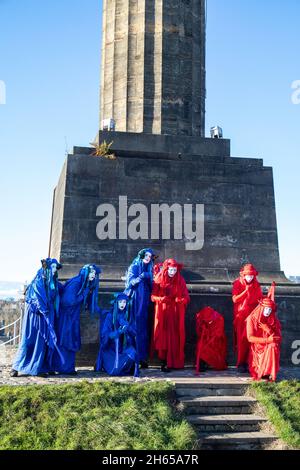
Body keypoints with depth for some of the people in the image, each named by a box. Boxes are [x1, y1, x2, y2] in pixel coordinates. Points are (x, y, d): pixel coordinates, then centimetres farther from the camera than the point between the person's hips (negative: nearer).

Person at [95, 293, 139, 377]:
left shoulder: (128, 316, 3)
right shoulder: (110, 316, -5)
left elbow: (134, 333, -2)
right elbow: (105, 334, -10)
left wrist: (126, 325, -22)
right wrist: (118, 332, -25)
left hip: (125, 345, 3)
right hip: (112, 346, -2)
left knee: (132, 354, -31)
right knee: (115, 371, -17)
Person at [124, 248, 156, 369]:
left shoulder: (149, 269, 17)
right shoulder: (134, 267, 4)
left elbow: (151, 286, 18)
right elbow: (131, 281, -9)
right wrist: (141, 277, -25)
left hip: (144, 303, 4)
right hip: (135, 301, -4)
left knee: (143, 328, 0)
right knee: (134, 328, -9)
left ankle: (142, 357, 1)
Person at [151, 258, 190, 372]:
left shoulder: (180, 281, 4)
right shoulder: (159, 279, 2)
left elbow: (186, 297, 2)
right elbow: (153, 296, 0)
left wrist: (180, 300, -19)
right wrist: (161, 299, -19)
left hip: (175, 314, 0)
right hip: (162, 313, 0)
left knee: (174, 337, -2)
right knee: (162, 336, -2)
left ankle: (172, 362, 4)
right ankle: (164, 361, 6)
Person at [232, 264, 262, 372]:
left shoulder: (256, 285, 9)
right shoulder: (238, 284, 1)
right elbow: (235, 299, -9)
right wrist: (246, 291, -16)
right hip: (241, 315, -2)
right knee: (242, 340, -4)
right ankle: (241, 364, 1)